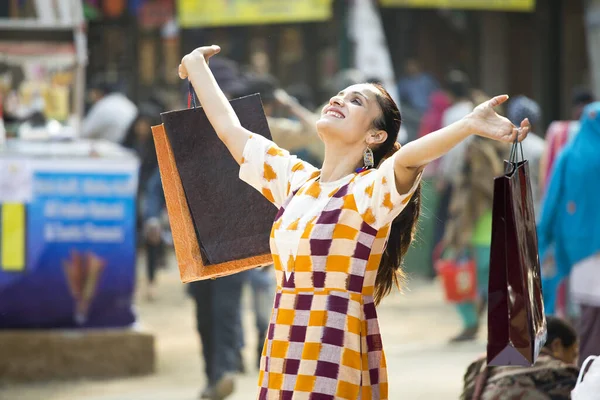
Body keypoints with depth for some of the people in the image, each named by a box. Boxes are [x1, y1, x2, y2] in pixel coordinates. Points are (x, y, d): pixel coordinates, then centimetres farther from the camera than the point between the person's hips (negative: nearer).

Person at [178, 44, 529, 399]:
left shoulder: (371, 188, -8)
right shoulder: (295, 178, 13)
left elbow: (407, 158, -29)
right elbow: (230, 129, 24)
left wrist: (471, 125, -48)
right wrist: (196, 65, 34)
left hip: (338, 352, -6)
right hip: (285, 355, 6)